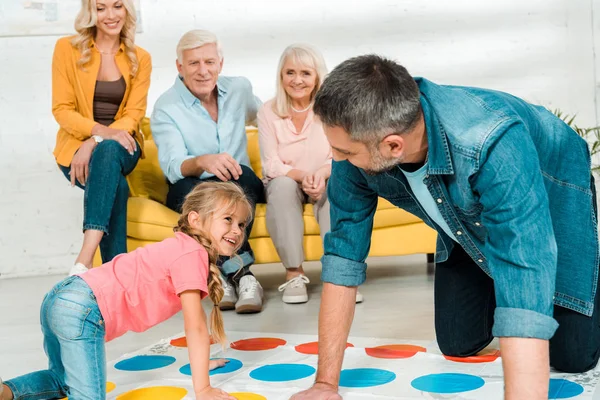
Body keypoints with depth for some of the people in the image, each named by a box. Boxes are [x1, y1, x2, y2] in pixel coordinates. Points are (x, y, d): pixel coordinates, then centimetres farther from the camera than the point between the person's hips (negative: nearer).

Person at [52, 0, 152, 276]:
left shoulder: (140, 59, 6)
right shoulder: (67, 48, 1)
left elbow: (133, 115, -3)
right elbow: (61, 110, -5)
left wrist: (96, 143, -21)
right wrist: (100, 130, -24)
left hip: (120, 147, 1)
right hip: (76, 144, -1)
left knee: (108, 151, -38)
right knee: (117, 185, -34)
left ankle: (84, 261, -49)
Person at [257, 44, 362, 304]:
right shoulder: (268, 112, -6)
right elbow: (271, 165, -11)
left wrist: (322, 174, -31)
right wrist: (301, 175, -31)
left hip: (325, 183, 1)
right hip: (285, 184, 0)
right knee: (282, 185, -35)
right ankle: (294, 273, -36)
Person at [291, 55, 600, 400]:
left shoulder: (495, 144, -46)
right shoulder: (358, 144, -30)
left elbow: (525, 281, -50)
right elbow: (343, 255, -23)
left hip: (554, 200, -3)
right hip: (465, 221, 4)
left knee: (572, 355, -4)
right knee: (458, 344, 2)